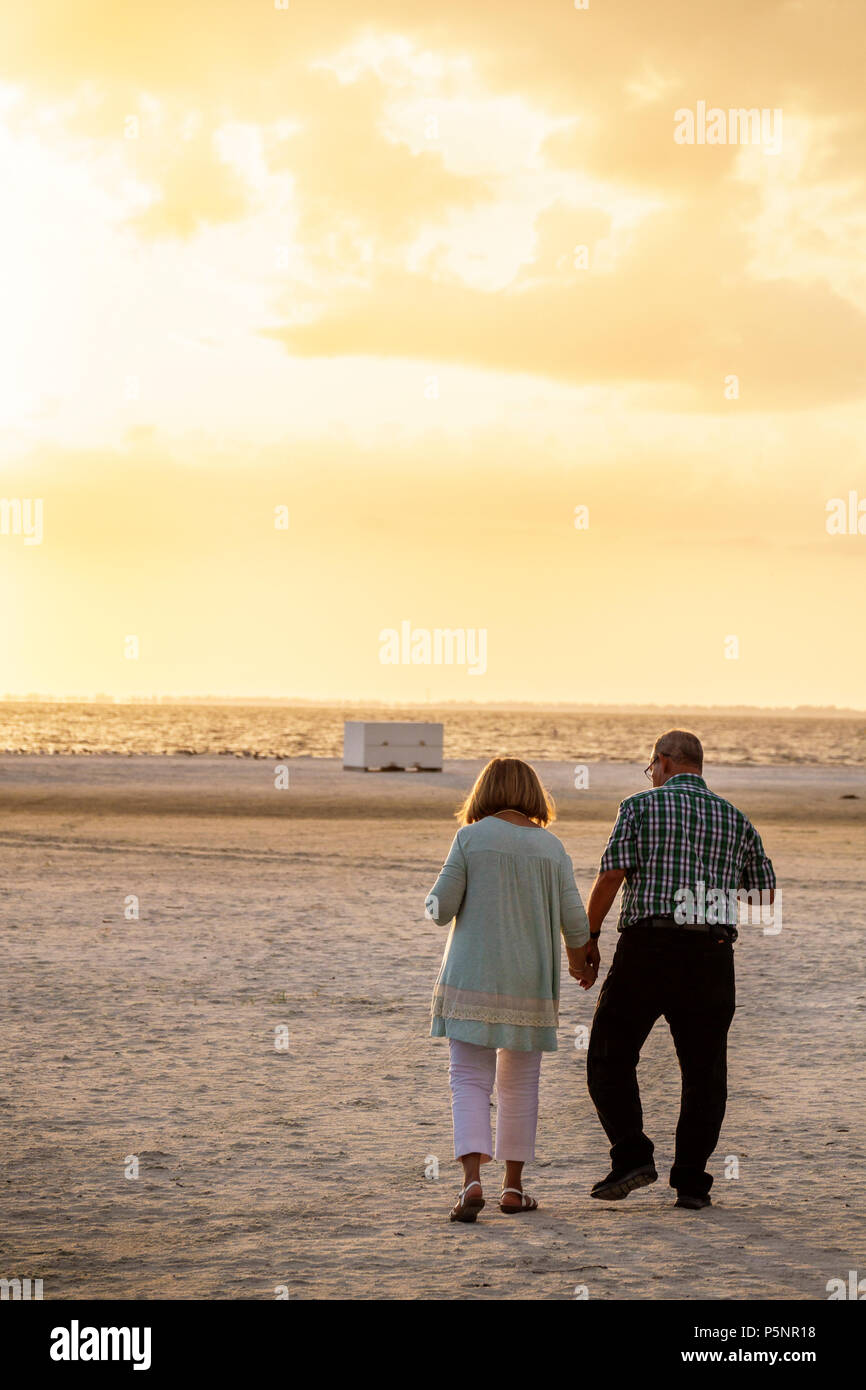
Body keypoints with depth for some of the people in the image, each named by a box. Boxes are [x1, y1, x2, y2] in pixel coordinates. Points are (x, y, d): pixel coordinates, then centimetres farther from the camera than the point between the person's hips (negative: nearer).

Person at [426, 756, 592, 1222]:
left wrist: (434, 902, 17)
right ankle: (513, 1187, 16)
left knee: (470, 1080, -1)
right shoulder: (551, 847, 2)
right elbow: (574, 919, 2)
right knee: (520, 1084, 12)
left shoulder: (471, 838, -5)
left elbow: (441, 908, -6)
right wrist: (579, 958, 22)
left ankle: (472, 1179, -18)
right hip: (531, 982, 2)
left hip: (472, 978, -2)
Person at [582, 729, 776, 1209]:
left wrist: (588, 937, 2)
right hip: (713, 954, 3)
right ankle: (691, 1182, 7)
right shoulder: (735, 819, 14)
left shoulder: (641, 807, 2)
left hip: (647, 950, -3)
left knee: (610, 1059, 7)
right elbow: (766, 894, 17)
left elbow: (611, 876, -8)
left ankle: (632, 1156, -6)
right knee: (704, 1071, 9)